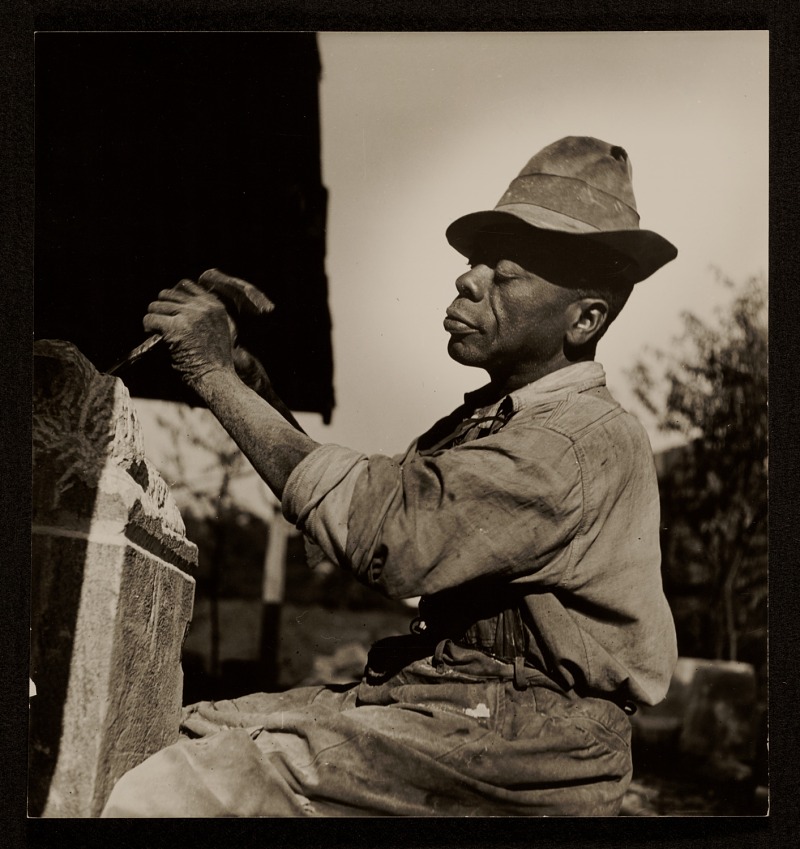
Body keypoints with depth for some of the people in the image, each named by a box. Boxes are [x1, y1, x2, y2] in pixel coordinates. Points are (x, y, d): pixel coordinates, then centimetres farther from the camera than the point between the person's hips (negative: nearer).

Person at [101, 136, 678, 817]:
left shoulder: (589, 441, -16)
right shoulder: (488, 418, 14)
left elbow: (382, 533, -26)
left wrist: (216, 375, -19)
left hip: (518, 742, -9)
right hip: (448, 701, 9)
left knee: (164, 791, -20)